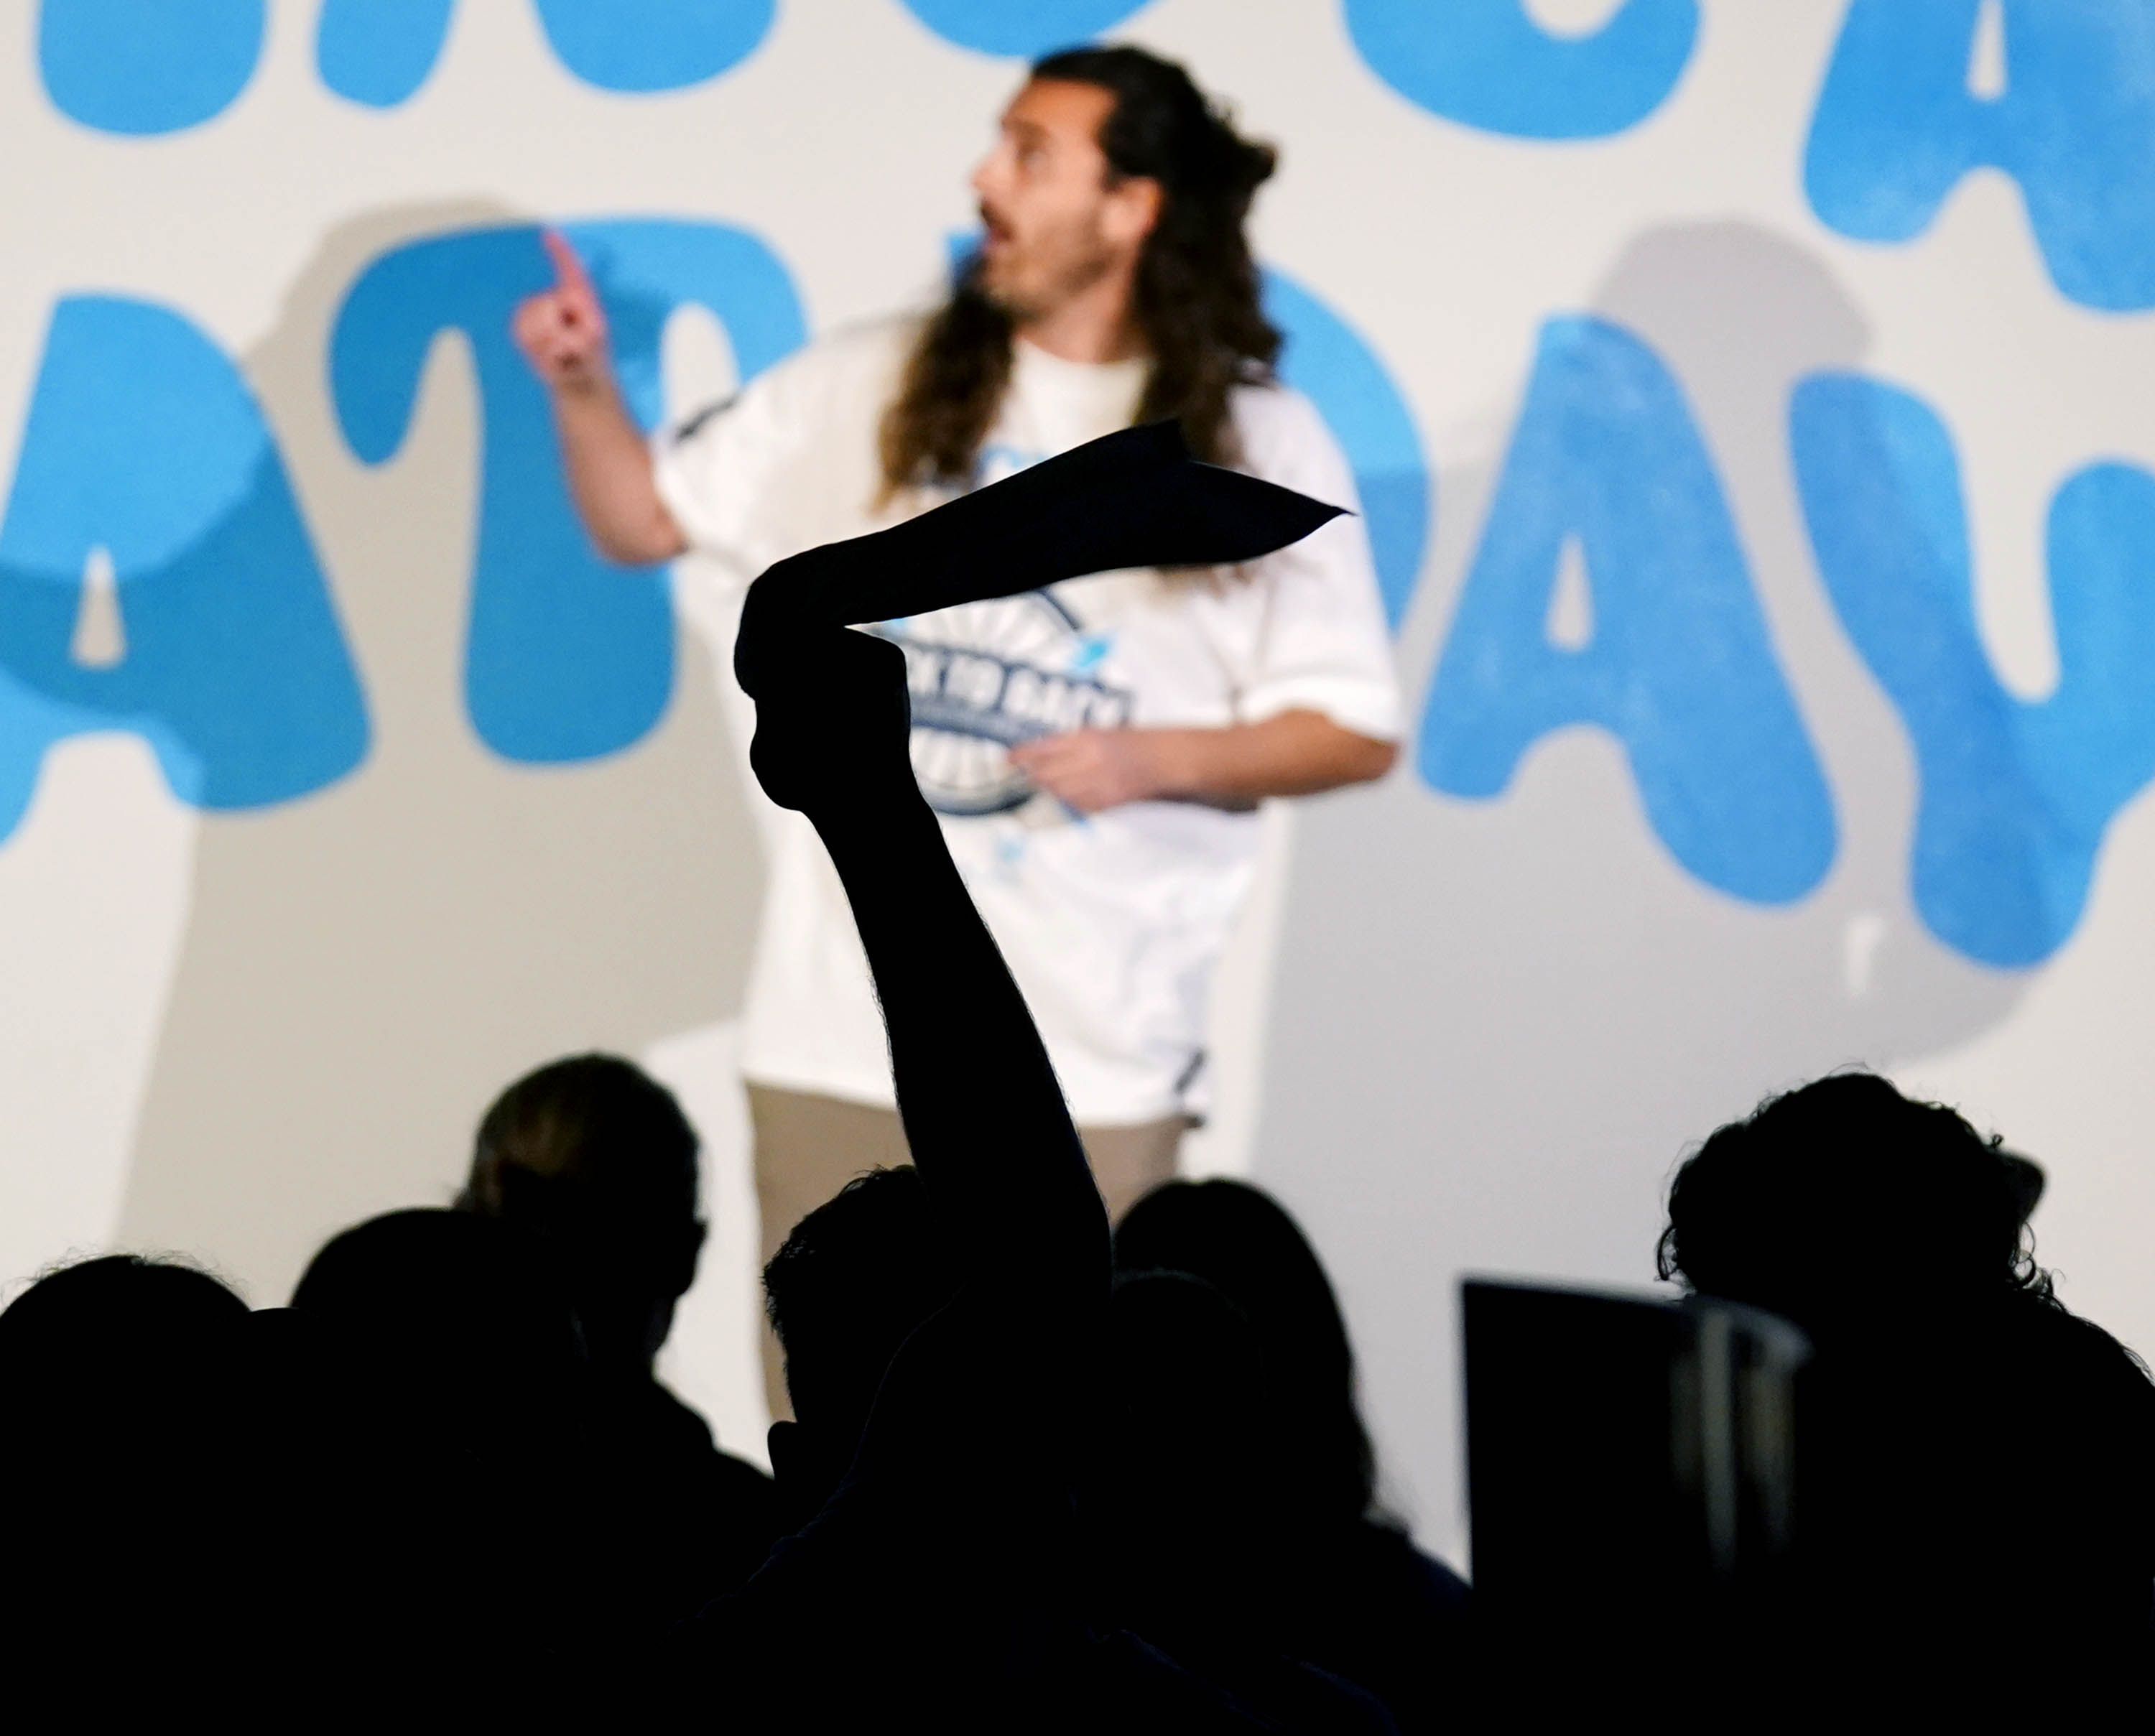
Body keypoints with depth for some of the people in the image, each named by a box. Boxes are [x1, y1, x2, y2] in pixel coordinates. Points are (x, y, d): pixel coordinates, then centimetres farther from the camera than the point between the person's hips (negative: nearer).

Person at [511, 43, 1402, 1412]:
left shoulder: (1260, 446, 2)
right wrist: (587, 391, -1)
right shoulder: (871, 391, 10)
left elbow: (1359, 732, 3)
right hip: (842, 1029, 3)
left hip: (1092, 1053, -2)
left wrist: (1160, 757, -11)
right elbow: (646, 519, 16)